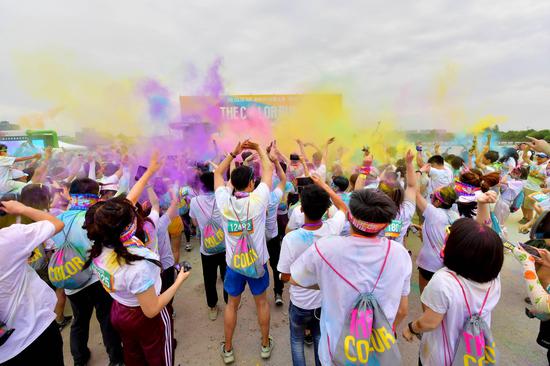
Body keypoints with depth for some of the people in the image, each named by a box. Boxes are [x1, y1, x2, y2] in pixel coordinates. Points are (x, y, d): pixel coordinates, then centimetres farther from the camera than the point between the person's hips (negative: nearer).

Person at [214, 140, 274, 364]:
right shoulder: (258, 199, -19)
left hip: (234, 263, 1)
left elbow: (218, 173, 2)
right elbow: (269, 168, -6)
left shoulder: (224, 201, -14)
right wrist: (258, 149, 4)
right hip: (258, 261, -1)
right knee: (261, 301, 20)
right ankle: (265, 345, 38)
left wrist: (234, 153, -1)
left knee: (232, 304, 21)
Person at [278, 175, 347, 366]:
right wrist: (323, 184, 3)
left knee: (297, 340, 26)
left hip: (300, 303, -3)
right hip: (325, 300, 3)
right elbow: (344, 208, 1)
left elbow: (285, 277, -17)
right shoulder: (332, 229, -23)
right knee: (320, 338, 30)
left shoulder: (291, 238, -32)